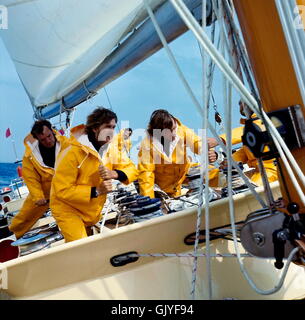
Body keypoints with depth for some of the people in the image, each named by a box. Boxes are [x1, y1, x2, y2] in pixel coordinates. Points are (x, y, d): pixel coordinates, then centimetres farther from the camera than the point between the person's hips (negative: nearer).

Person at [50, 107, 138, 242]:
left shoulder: (110, 149, -6)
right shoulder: (73, 153, -25)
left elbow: (132, 169, -4)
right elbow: (62, 190, -25)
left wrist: (114, 174, -25)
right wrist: (96, 191, -31)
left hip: (94, 210, 6)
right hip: (68, 209, -6)